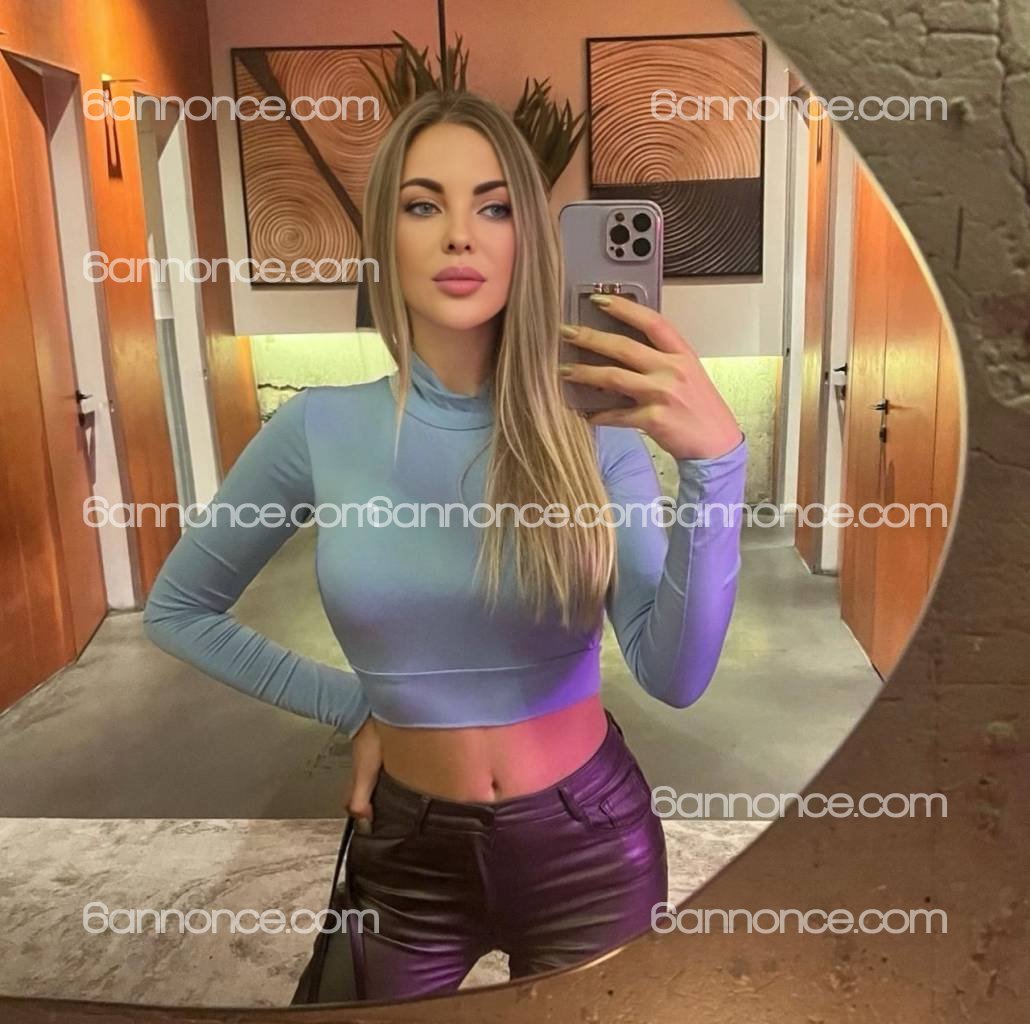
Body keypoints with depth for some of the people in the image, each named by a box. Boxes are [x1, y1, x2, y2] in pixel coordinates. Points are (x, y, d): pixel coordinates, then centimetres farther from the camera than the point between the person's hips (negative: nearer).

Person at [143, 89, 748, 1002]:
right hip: (411, 846, 1)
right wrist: (351, 706, -2)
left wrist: (716, 462, -36)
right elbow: (177, 611, 2)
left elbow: (674, 676, -23)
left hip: (588, 837, 0)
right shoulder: (322, 427, -12)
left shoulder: (592, 430, -13)